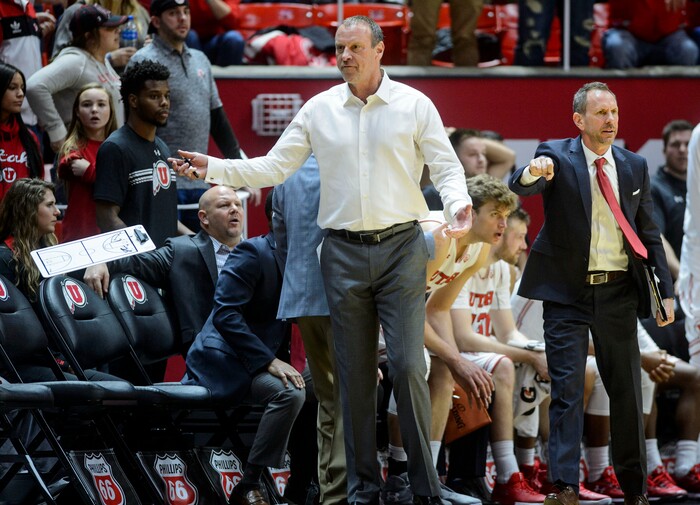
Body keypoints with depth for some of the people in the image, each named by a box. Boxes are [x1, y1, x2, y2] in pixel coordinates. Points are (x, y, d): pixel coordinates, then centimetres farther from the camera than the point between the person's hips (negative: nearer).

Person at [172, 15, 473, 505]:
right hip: (344, 250, 3)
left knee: (408, 366, -9)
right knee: (354, 373, 5)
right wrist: (213, 168, -5)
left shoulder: (414, 105, 0)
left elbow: (445, 164, 0)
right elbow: (275, 167, 7)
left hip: (400, 248, -3)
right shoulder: (320, 110, 6)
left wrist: (459, 203, -20)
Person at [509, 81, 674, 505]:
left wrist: (666, 290, 6)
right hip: (568, 292, -3)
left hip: (618, 291, 3)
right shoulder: (558, 157, -3)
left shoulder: (635, 166, 8)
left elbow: (649, 233, 12)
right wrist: (533, 173, -47)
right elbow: (520, 187, -23)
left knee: (627, 390, 10)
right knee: (567, 389, -7)